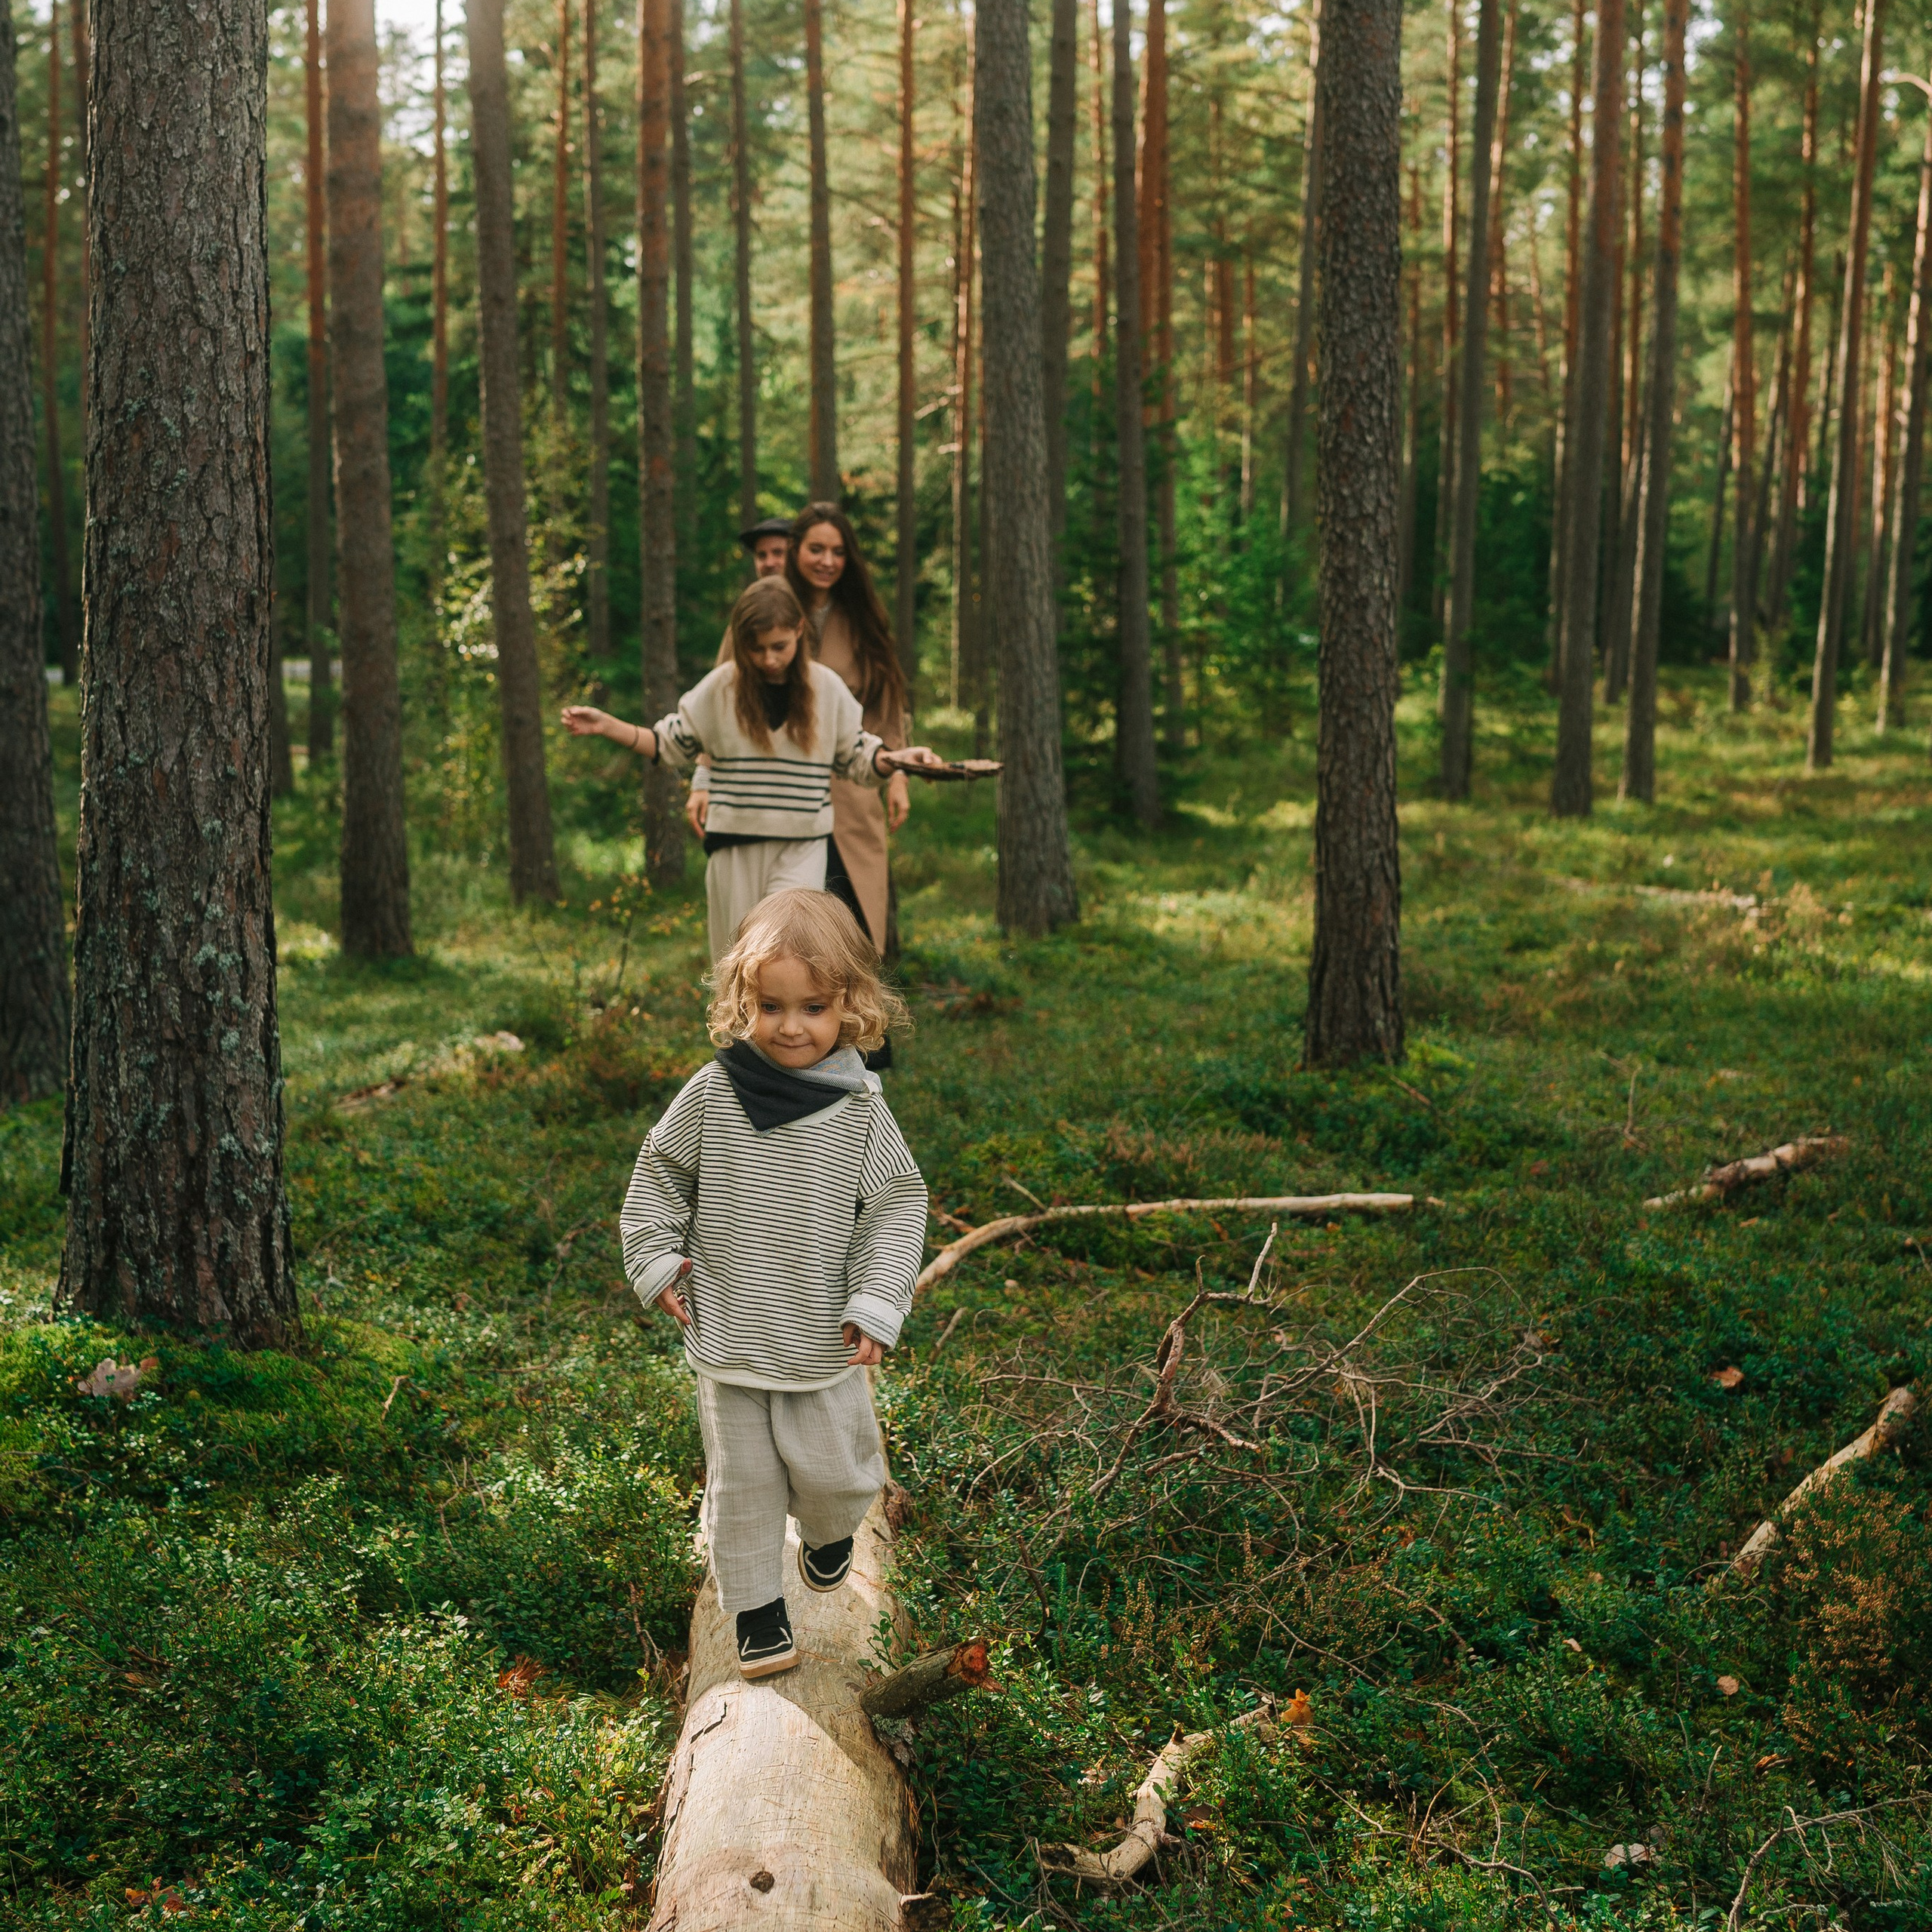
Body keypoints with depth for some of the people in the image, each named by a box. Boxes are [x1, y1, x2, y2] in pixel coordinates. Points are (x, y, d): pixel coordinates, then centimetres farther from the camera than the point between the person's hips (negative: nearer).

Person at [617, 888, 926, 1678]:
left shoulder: (859, 1110, -9)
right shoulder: (712, 1093, -8)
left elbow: (897, 1207, -2)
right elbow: (659, 1175, 6)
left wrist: (877, 1304, -10)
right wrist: (657, 1260, -1)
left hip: (824, 1342, 0)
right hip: (728, 1337, 0)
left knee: (832, 1470, 9)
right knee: (741, 1478, 8)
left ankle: (829, 1530, 43)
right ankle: (755, 1606, 25)